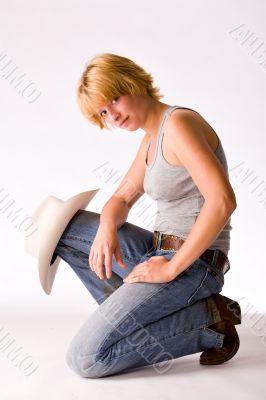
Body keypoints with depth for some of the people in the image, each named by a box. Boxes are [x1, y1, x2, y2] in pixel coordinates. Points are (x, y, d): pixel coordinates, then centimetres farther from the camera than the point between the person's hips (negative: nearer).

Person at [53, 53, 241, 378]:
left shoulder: (178, 123, -17)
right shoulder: (151, 138, 13)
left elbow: (223, 200, -27)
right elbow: (121, 199, 18)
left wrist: (172, 268, -21)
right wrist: (107, 228, -6)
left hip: (191, 264, -10)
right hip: (160, 253, 10)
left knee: (84, 358, -13)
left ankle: (208, 319, -5)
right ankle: (130, 314, 6)